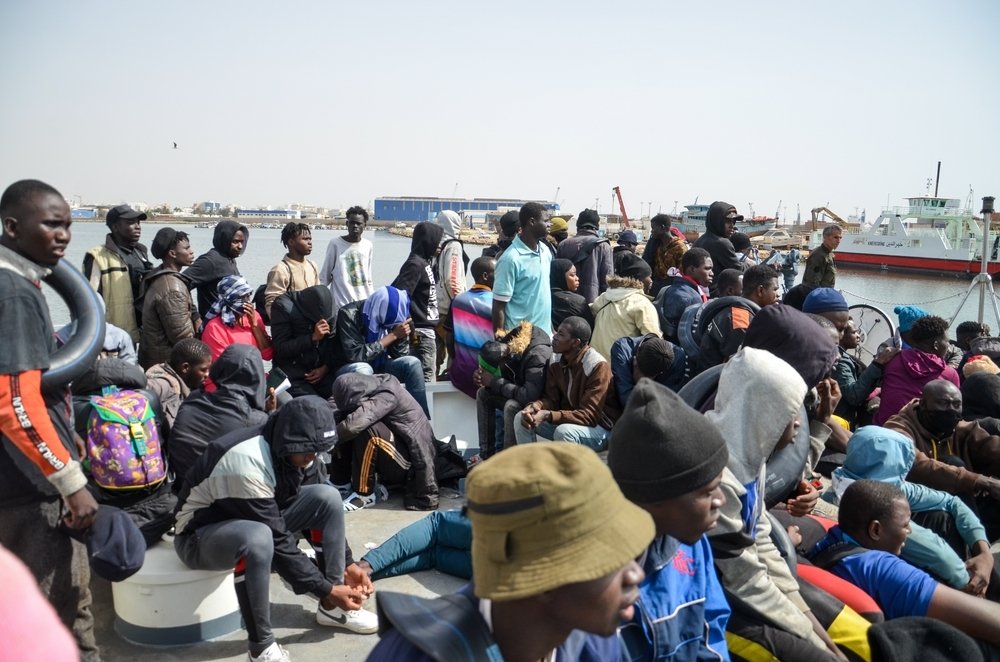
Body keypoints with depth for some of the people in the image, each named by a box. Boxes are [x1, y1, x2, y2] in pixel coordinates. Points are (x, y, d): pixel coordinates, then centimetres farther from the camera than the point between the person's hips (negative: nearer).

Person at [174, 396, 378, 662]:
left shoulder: (290, 448, -13)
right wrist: (326, 589, -25)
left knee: (328, 497, -12)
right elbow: (279, 543, -32)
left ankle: (331, 608, -1)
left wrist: (348, 563, -5)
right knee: (258, 538, -40)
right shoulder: (246, 463, -36)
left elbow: (323, 509, -1)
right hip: (200, 534, -7)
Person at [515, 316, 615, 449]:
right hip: (567, 420, 7)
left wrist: (548, 415, -35)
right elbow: (551, 398, 1)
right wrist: (536, 406, -24)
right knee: (521, 419, -9)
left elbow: (589, 415, -26)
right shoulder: (556, 360, -2)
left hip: (599, 427, -7)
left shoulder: (598, 366, -23)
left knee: (563, 431, -36)